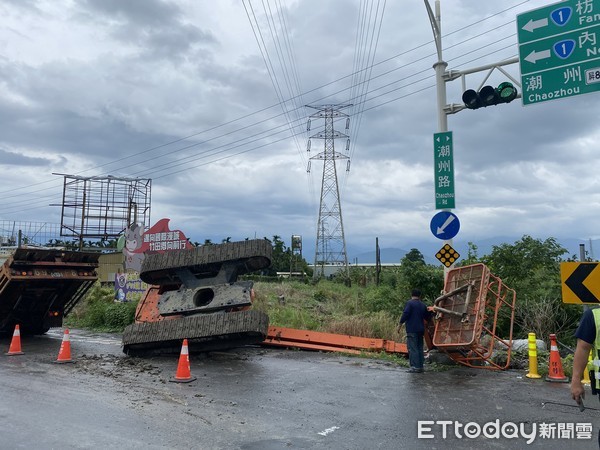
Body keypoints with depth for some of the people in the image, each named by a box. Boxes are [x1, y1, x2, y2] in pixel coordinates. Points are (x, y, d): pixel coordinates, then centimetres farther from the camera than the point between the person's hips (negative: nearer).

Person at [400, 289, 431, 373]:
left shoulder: (409, 303, -7)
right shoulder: (423, 305, 14)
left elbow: (405, 314, -16)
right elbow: (427, 317, 23)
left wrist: (400, 324, -8)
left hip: (412, 329, -7)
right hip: (420, 329, 7)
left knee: (413, 348, -7)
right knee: (420, 348, 12)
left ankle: (415, 367, -11)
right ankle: (420, 366, 13)